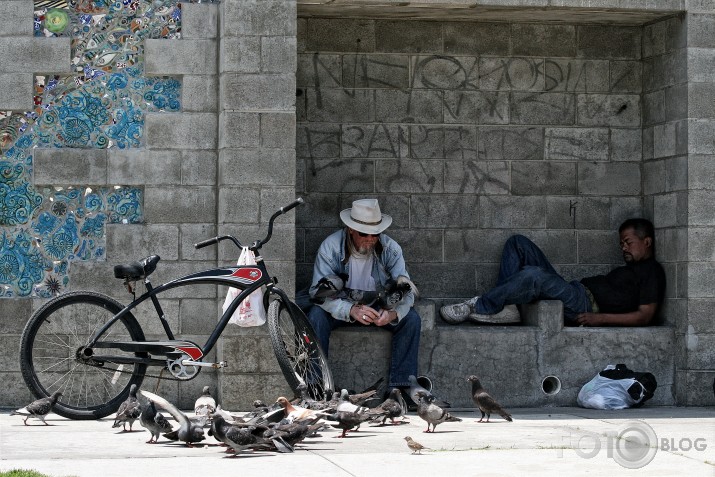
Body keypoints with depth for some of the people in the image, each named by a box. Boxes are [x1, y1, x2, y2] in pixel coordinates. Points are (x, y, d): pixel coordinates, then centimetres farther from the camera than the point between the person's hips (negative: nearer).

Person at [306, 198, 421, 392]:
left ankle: (399, 387, -17)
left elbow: (406, 291, -15)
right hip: (341, 307, -2)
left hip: (379, 307, 2)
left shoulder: (390, 249, -14)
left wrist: (393, 313, -40)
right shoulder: (331, 247, -20)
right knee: (316, 316, -31)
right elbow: (319, 292, -25)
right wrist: (351, 310, -43)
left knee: (411, 319, -22)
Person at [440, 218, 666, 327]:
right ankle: (504, 307, -13)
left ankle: (478, 308, -26)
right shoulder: (629, 268, 32)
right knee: (518, 243, 4)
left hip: (587, 305, -10)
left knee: (533, 275, -38)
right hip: (574, 292, 10)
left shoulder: (652, 271, 2)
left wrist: (601, 318, -17)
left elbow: (645, 316, -10)